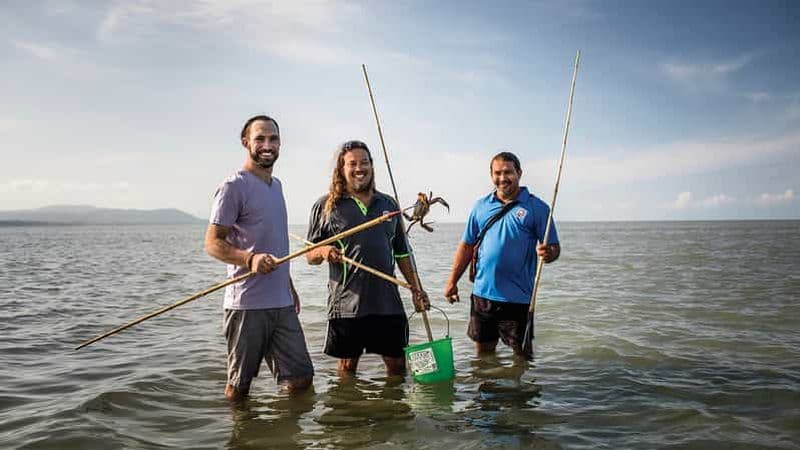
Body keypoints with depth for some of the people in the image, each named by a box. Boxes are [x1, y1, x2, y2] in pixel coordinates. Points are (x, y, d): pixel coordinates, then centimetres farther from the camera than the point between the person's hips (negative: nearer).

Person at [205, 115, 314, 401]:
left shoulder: (276, 185, 17)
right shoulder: (234, 186, -9)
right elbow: (212, 243, -13)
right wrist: (250, 259, -30)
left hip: (282, 303, 8)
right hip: (247, 304, -7)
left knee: (300, 378, 9)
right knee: (239, 386, 3)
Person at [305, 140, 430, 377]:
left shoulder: (388, 204, 13)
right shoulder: (326, 206, 2)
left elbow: (401, 252, 18)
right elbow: (310, 255, 3)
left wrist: (415, 288, 11)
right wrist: (323, 251, -19)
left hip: (388, 302, 3)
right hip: (346, 303, -3)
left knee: (397, 362, 9)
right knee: (347, 365, 8)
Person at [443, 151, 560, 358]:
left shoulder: (537, 208, -3)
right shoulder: (481, 206, 8)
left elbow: (554, 248, -3)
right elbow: (467, 246, 12)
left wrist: (548, 253, -27)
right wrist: (452, 282, 8)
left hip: (518, 297, -3)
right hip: (482, 293, 4)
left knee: (522, 354, 5)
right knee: (483, 352, 14)